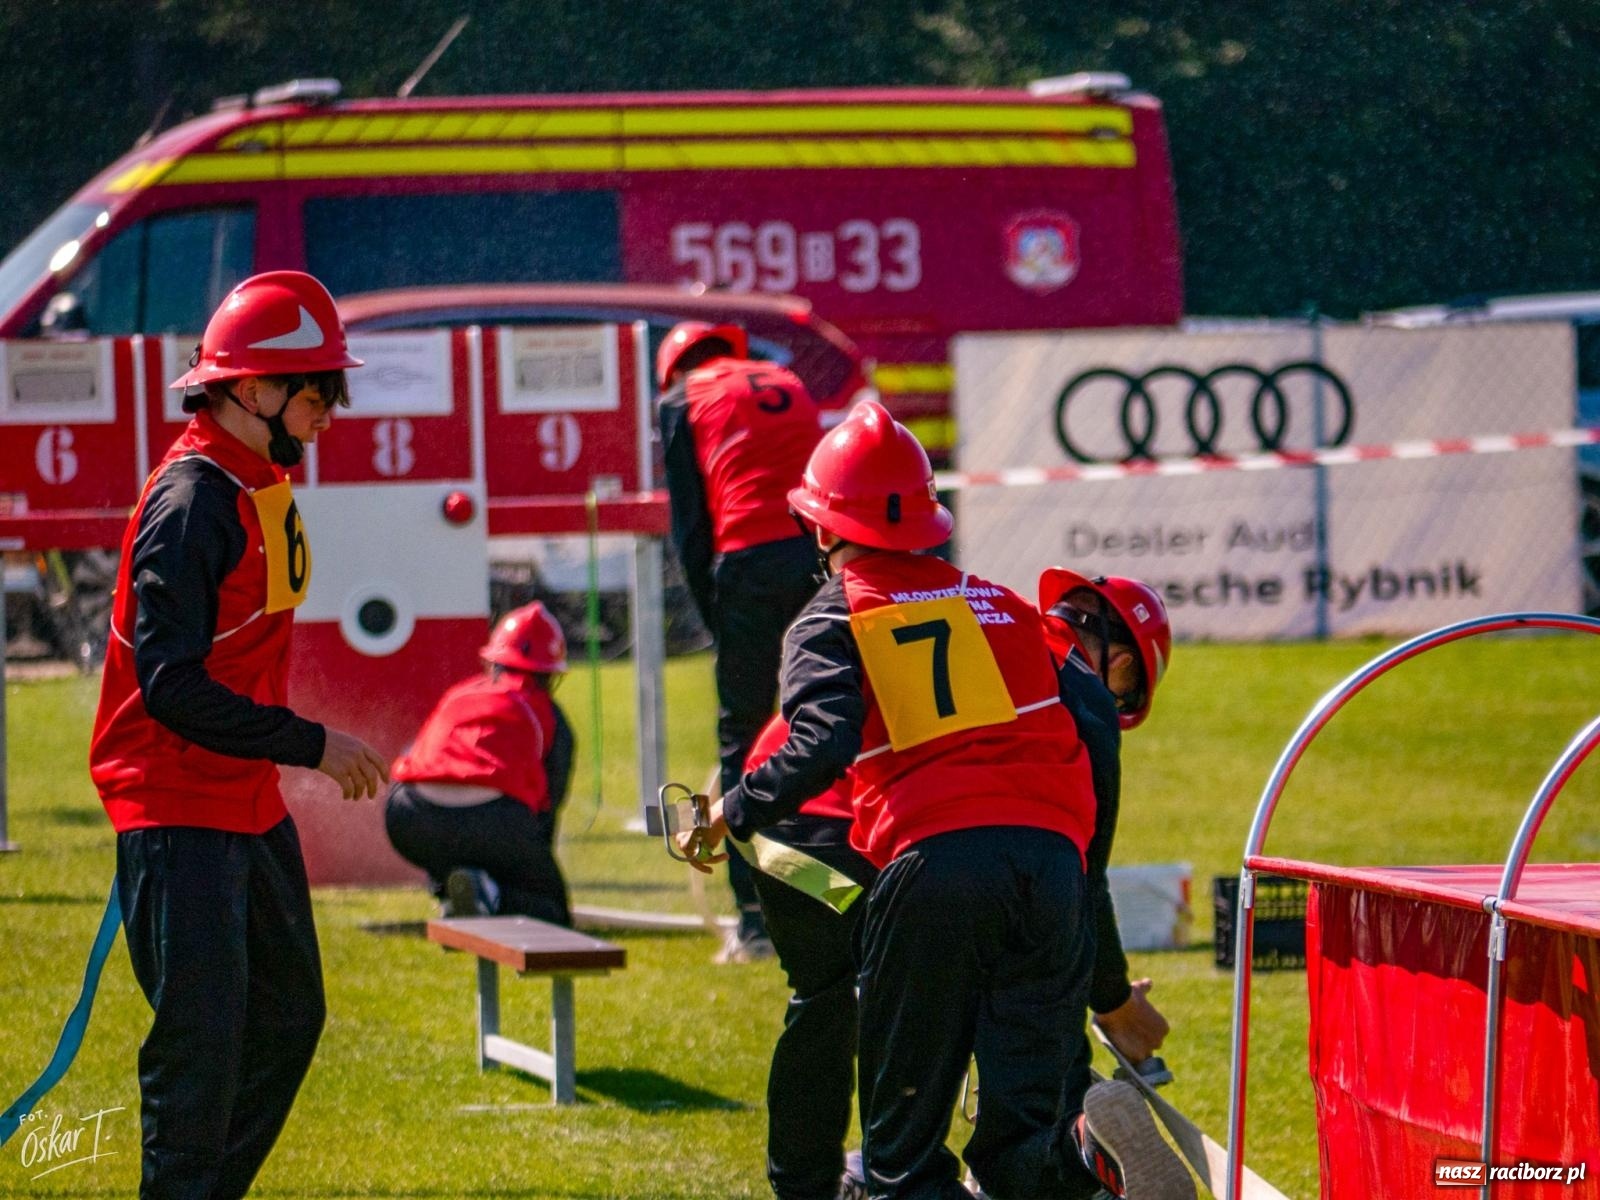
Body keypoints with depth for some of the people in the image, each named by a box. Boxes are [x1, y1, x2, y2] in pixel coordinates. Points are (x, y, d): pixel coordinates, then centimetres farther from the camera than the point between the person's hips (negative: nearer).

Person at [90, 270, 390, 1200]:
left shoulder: (266, 489, 11)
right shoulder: (192, 501, -18)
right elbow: (172, 685, -23)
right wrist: (311, 745, -20)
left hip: (252, 806, 10)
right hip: (179, 816, -10)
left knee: (289, 1018, 15)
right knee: (202, 1041, -9)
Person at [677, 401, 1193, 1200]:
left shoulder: (831, 624, 11)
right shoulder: (1002, 605, 26)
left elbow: (825, 744, -7)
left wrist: (732, 814, 5)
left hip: (931, 861, -3)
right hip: (1048, 858, 3)